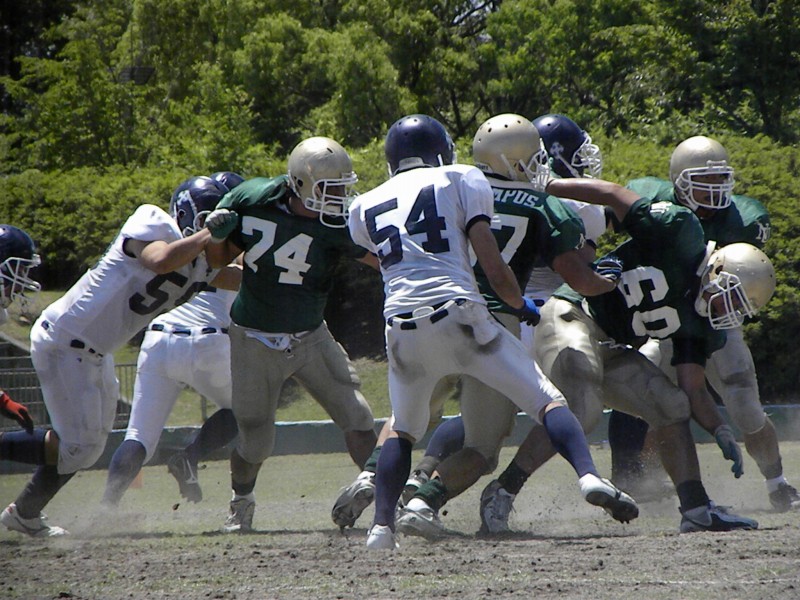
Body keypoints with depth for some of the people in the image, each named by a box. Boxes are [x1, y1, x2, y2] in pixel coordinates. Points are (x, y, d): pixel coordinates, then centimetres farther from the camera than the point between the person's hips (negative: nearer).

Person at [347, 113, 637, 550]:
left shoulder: (365, 207, 20)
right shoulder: (461, 181, 11)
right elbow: (494, 270, 5)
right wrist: (522, 307, 20)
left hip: (401, 325, 3)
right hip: (458, 313, -3)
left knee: (403, 429, 24)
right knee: (547, 401, 1)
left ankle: (381, 525, 10)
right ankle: (588, 476, -22)